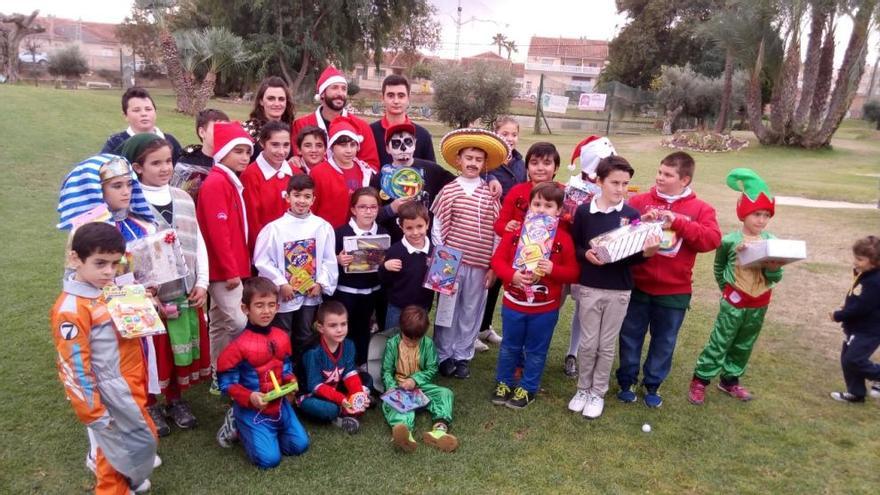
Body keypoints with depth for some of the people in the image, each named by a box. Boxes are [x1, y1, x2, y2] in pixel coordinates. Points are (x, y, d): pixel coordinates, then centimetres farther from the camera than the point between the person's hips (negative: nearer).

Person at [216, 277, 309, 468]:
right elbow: (226, 384, -14)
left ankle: (270, 432, 25)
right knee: (269, 459, -12)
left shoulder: (282, 338, -1)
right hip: (252, 410, -6)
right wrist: (249, 397, -28)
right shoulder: (239, 345, -19)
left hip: (279, 404, 6)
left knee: (299, 445, 3)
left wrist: (291, 381, -9)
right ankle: (239, 427, 14)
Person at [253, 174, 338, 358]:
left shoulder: (323, 226, -2)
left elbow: (329, 259, 1)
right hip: (283, 295, -2)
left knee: (305, 338, 17)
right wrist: (281, 283, -12)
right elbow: (262, 260, -9)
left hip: (311, 294, 3)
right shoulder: (274, 227, -9)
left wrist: (321, 283, -7)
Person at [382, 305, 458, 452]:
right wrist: (392, 388, -22)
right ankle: (404, 431, -65)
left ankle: (440, 429, -46)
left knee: (445, 393, -22)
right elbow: (386, 371, -3)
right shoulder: (392, 344, -5)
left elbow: (432, 369, -3)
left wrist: (415, 380, -19)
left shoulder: (428, 343, -4)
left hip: (420, 385, 2)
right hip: (399, 388, -2)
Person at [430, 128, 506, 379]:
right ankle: (444, 356, 23)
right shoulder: (448, 190, -2)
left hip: (480, 265, 1)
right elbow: (437, 226, 1)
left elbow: (497, 231, 4)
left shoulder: (490, 194, 1)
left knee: (471, 311, 10)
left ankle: (462, 356, 26)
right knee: (447, 309, 8)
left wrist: (494, 266, 2)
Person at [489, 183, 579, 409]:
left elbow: (573, 272, -7)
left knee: (536, 351, 14)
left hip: (546, 309, -1)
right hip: (513, 304, 1)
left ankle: (527, 388, 31)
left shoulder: (563, 238, -9)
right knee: (510, 347, 18)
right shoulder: (515, 231, -6)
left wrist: (553, 269, -25)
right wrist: (512, 275, -24)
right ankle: (503, 382, 36)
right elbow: (497, 259, -6)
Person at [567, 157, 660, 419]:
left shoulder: (632, 214, -3)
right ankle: (583, 389, 29)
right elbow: (573, 245, 2)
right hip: (589, 287, 0)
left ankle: (598, 393, 27)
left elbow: (635, 254, -1)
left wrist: (647, 252, -21)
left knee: (607, 345, 11)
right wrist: (586, 254, -18)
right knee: (588, 343, 9)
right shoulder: (584, 211, -4)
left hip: (619, 289, 1)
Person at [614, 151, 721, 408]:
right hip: (637, 286, 0)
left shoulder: (700, 209, -1)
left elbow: (712, 239, -15)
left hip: (674, 291, 0)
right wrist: (640, 222, -24)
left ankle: (653, 385, 32)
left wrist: (678, 223, -21)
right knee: (631, 336, 13)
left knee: (664, 341, 14)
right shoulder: (639, 201, -1)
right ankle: (626, 381, 30)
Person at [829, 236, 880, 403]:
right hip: (857, 328, 10)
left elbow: (860, 308, -25)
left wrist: (838, 316, -15)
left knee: (852, 360, -13)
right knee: (847, 359, 13)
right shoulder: (865, 276, 7)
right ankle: (856, 393, 25)